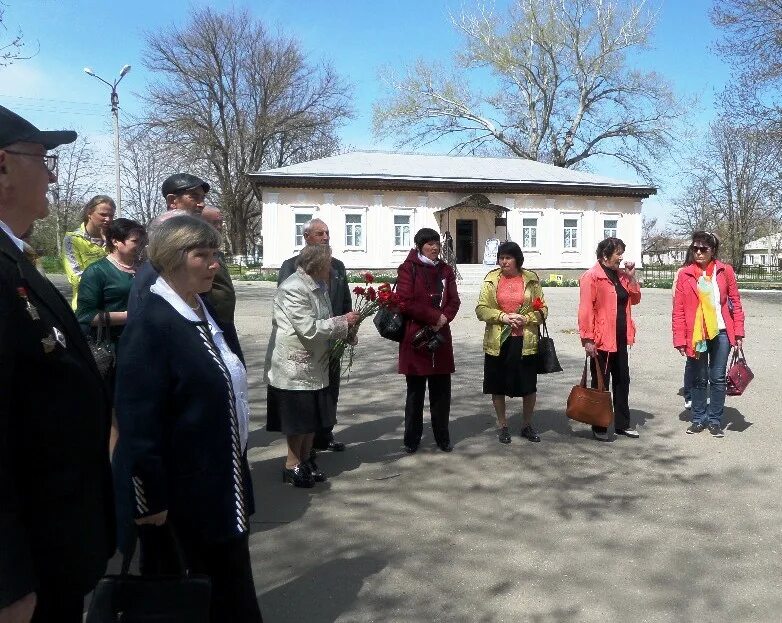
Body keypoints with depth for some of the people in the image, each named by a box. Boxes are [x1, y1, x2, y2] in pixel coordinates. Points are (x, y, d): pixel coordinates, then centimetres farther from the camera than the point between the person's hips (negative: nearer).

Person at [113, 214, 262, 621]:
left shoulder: (206, 314, 7)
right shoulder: (150, 325, -20)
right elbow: (138, 423, -22)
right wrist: (151, 500, -20)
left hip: (221, 482, 8)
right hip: (181, 493, -8)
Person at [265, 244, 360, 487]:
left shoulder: (318, 286, 9)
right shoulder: (293, 289, -20)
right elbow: (309, 329, -24)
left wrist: (345, 333, 3)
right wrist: (342, 322, -17)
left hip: (314, 364, 9)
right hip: (293, 365, -9)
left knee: (313, 416, 15)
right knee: (298, 419, 2)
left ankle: (305, 460, 29)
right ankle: (292, 466, 17)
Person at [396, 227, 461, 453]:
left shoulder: (445, 270, 12)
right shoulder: (408, 269, -4)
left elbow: (454, 302, 8)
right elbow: (406, 302, -13)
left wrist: (443, 319, -12)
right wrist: (435, 316, -12)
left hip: (440, 337, 4)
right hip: (415, 338, -4)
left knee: (441, 390, 9)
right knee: (415, 391, 6)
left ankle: (442, 437, 21)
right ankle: (411, 439, 18)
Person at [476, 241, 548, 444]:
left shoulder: (531, 279, 2)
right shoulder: (491, 279, 2)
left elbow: (542, 309, 4)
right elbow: (481, 309, -2)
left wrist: (526, 318, -14)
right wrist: (503, 316, -16)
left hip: (525, 341, 0)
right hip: (498, 341, 0)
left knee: (529, 386, 7)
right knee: (498, 386, 9)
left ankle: (527, 425, 27)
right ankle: (502, 425, 26)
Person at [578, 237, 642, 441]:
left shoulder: (620, 275, 12)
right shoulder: (592, 277, -12)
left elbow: (635, 299, 16)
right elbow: (586, 309, -17)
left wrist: (631, 277, 3)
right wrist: (588, 339, -21)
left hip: (620, 339, 8)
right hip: (601, 340, -8)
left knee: (622, 380, 14)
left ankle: (622, 424, 26)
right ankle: (599, 427, 14)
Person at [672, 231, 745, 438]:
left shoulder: (725, 271, 1)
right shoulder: (685, 274, -2)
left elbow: (735, 303, 4)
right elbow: (678, 310, -2)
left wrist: (738, 333, 0)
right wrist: (680, 340, -5)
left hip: (721, 332, 0)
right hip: (696, 334, 0)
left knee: (718, 378, 7)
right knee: (699, 379, 10)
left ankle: (715, 421, 19)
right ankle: (699, 419, 23)